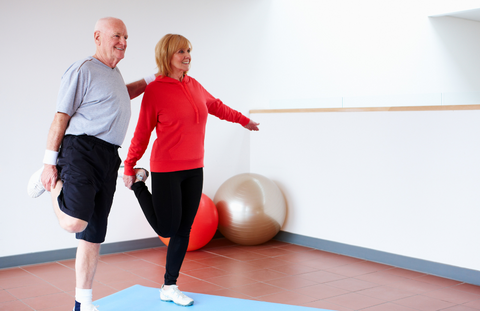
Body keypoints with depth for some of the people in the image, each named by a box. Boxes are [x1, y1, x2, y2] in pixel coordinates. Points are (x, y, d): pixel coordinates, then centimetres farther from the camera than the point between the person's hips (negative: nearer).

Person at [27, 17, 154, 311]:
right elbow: (61, 118, -8)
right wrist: (49, 162, -12)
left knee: (94, 233, 9)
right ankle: (51, 182, 6)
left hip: (109, 157, 8)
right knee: (74, 222, -25)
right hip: (81, 150, -8)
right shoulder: (83, 70, -5)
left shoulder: (113, 72, 22)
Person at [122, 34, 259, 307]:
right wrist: (129, 167, -5)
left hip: (194, 169, 6)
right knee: (167, 229, 3)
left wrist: (243, 120, 36)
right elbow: (142, 132, -6)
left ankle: (170, 287, 21)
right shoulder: (155, 90, -9)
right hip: (166, 171, -6)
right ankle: (139, 183, 24)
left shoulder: (194, 85, 7)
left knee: (183, 231, 8)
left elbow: (215, 105, 25)